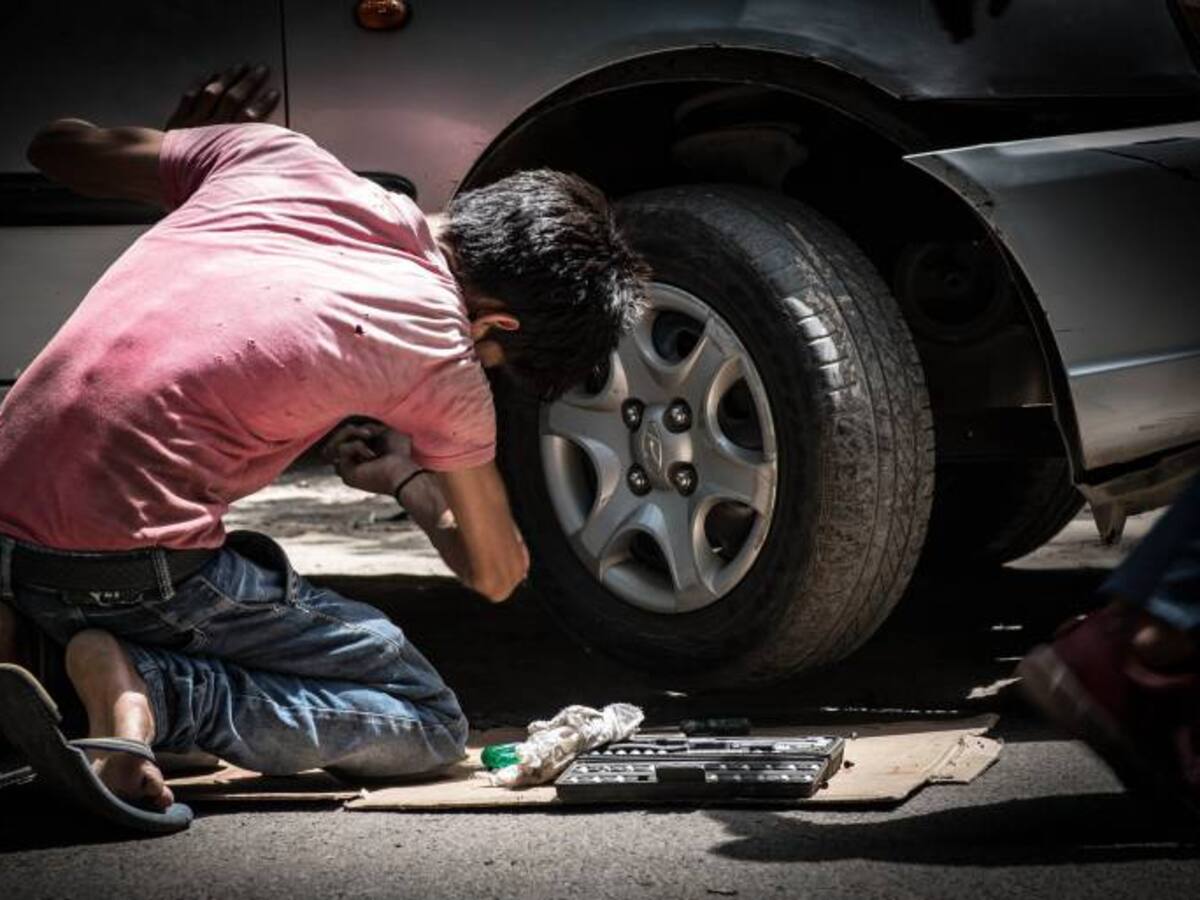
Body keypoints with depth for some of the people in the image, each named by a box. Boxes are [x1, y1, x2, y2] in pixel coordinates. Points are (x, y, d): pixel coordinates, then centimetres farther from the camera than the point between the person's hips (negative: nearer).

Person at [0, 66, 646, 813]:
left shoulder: (280, 157, 7)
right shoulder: (440, 357, -3)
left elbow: (61, 147, 23)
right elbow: (498, 573, 14)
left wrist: (191, 140, 42)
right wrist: (409, 480, 34)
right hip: (126, 567, -7)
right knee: (430, 725, 5)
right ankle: (151, 690, -14)